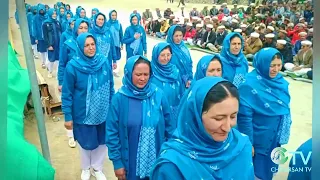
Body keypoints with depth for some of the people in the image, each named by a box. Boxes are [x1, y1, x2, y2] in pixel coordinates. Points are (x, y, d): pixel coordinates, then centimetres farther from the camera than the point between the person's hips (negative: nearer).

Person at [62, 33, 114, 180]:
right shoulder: (73, 66, -17)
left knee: (102, 141, 16)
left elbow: (111, 88, 3)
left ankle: (97, 168, 43)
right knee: (86, 142, 18)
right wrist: (68, 117, -9)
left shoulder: (104, 62, -8)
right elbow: (67, 94, -10)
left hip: (103, 112, 3)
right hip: (83, 114, -2)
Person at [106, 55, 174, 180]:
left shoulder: (159, 95, -8)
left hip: (157, 160, 2)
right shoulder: (119, 98, -12)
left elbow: (169, 127, 0)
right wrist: (117, 162, -6)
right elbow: (112, 132, -7)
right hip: (130, 162, -1)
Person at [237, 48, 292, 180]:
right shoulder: (249, 84, -21)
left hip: (275, 138, 6)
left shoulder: (281, 82, -1)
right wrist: (248, 142, -19)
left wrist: (284, 133, 14)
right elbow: (244, 116, -21)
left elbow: (285, 107, 11)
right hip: (258, 140, -6)